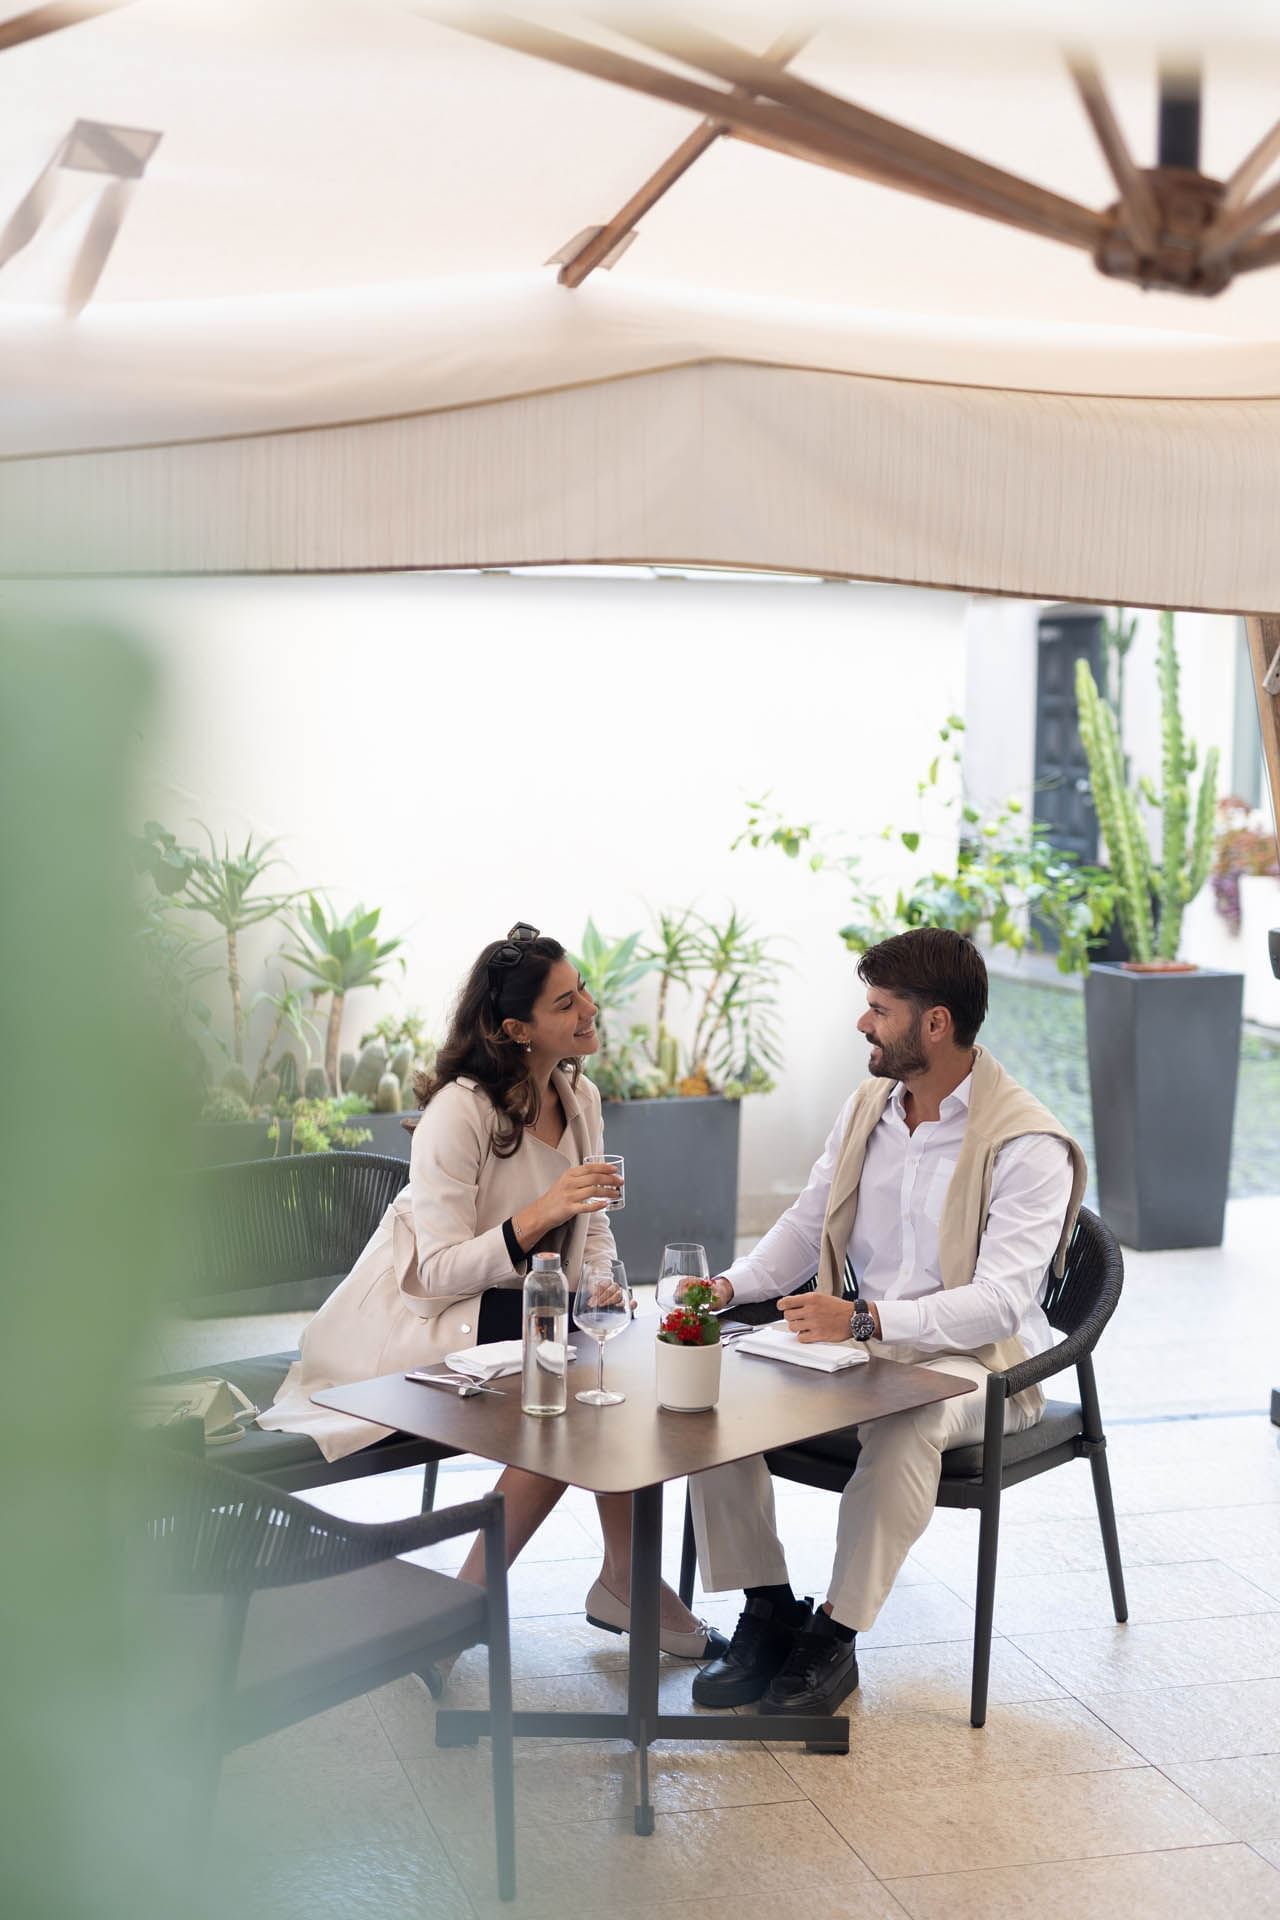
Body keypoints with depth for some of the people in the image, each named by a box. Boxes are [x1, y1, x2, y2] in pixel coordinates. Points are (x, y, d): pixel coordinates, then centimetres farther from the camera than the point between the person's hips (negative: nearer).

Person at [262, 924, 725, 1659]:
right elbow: (441, 1274, -23)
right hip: (419, 1317, -7)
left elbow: (591, 1225, 12)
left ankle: (626, 1580, -6)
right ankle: (473, 1594, -12)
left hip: (523, 1308, 7)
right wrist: (537, 1216, -36)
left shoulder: (579, 1097, 3)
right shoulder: (460, 1112, -21)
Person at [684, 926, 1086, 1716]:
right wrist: (729, 1285, -6)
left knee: (904, 1424, -39)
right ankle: (767, 1610, -7)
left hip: (972, 1358, -6)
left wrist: (868, 1319, -36)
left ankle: (835, 1635, -21)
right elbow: (805, 1225, 13)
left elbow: (1001, 1301, -24)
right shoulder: (869, 1104, 7)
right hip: (855, 1337, 7)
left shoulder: (1028, 1145, -16)